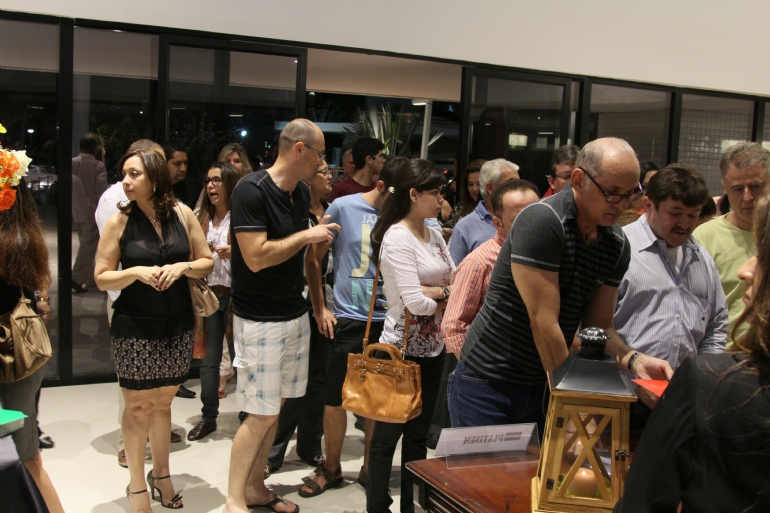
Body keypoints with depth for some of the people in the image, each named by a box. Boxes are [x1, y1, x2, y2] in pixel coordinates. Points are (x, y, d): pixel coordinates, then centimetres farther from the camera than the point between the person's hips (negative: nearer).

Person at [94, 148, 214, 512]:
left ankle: (161, 473, 32)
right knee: (138, 405, 4)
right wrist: (136, 272, -20)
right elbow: (101, 278, -4)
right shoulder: (119, 222, -6)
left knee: (163, 401, 15)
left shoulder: (182, 214, -1)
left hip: (177, 324, 2)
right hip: (134, 327, -2)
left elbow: (207, 262, 5)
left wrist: (182, 267, -14)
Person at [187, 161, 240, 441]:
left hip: (235, 294, -5)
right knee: (209, 358, 10)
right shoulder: (202, 218, 10)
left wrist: (234, 252, -23)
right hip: (209, 293, 5)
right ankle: (208, 416, 22)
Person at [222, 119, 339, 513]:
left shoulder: (302, 193, 8)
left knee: (275, 408, 13)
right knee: (260, 415, -3)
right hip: (260, 321, -8)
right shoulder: (252, 191, -16)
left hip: (295, 314, 8)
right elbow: (256, 257, -23)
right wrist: (307, 236, -16)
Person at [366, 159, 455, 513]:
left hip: (433, 348, 8)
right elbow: (416, 302, -23)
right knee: (388, 434, 5)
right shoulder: (397, 238, -17)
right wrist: (448, 296, -6)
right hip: (403, 350, -8)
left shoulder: (434, 235, 8)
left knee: (418, 433, 16)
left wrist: (435, 291, -16)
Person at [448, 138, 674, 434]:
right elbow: (543, 322, -23)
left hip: (546, 385, 6)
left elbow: (599, 325, 6)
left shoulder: (617, 245, 2)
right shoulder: (542, 221, -21)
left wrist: (632, 359, -14)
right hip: (489, 381, -6)